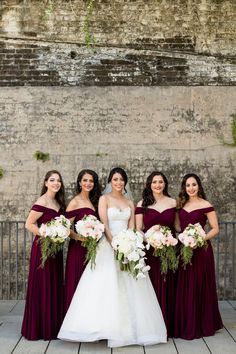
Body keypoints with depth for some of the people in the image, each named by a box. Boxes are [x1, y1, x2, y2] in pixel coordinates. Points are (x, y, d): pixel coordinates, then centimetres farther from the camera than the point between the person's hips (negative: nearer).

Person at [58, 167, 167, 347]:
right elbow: (104, 225, -8)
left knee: (130, 289, 3)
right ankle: (106, 328, -3)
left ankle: (129, 329, 13)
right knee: (106, 286, -9)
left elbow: (132, 228, 7)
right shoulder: (104, 199, 1)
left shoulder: (130, 203, 14)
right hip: (108, 246, -4)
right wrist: (115, 246, -18)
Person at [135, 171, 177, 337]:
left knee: (167, 286, 6)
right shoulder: (142, 204, 3)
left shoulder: (173, 202, 8)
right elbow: (138, 229, 0)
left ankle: (167, 325, 17)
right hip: (149, 250, -1)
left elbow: (177, 225, 12)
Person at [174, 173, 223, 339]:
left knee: (199, 287, 3)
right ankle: (186, 325, 20)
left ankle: (202, 325, 18)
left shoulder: (206, 205, -6)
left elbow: (215, 229, -6)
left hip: (201, 250, -5)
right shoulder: (181, 204, 10)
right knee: (184, 288, 8)